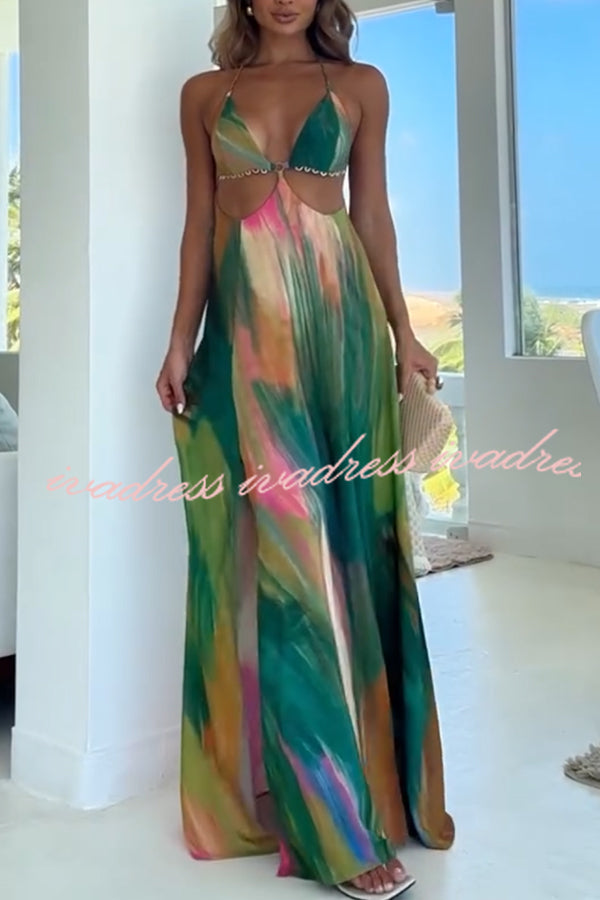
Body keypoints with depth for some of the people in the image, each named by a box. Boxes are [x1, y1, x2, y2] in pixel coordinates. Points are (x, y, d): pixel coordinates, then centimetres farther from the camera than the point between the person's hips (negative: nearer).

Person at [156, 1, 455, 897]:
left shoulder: (361, 85, 11)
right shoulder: (205, 93, 12)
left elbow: (373, 212, 10)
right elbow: (199, 223, 9)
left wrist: (403, 330, 5)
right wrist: (181, 339, 2)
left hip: (339, 313, 1)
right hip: (247, 318, 0)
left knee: (351, 533, 2)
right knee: (278, 537, -5)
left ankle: (380, 773, 17)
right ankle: (337, 818, 0)